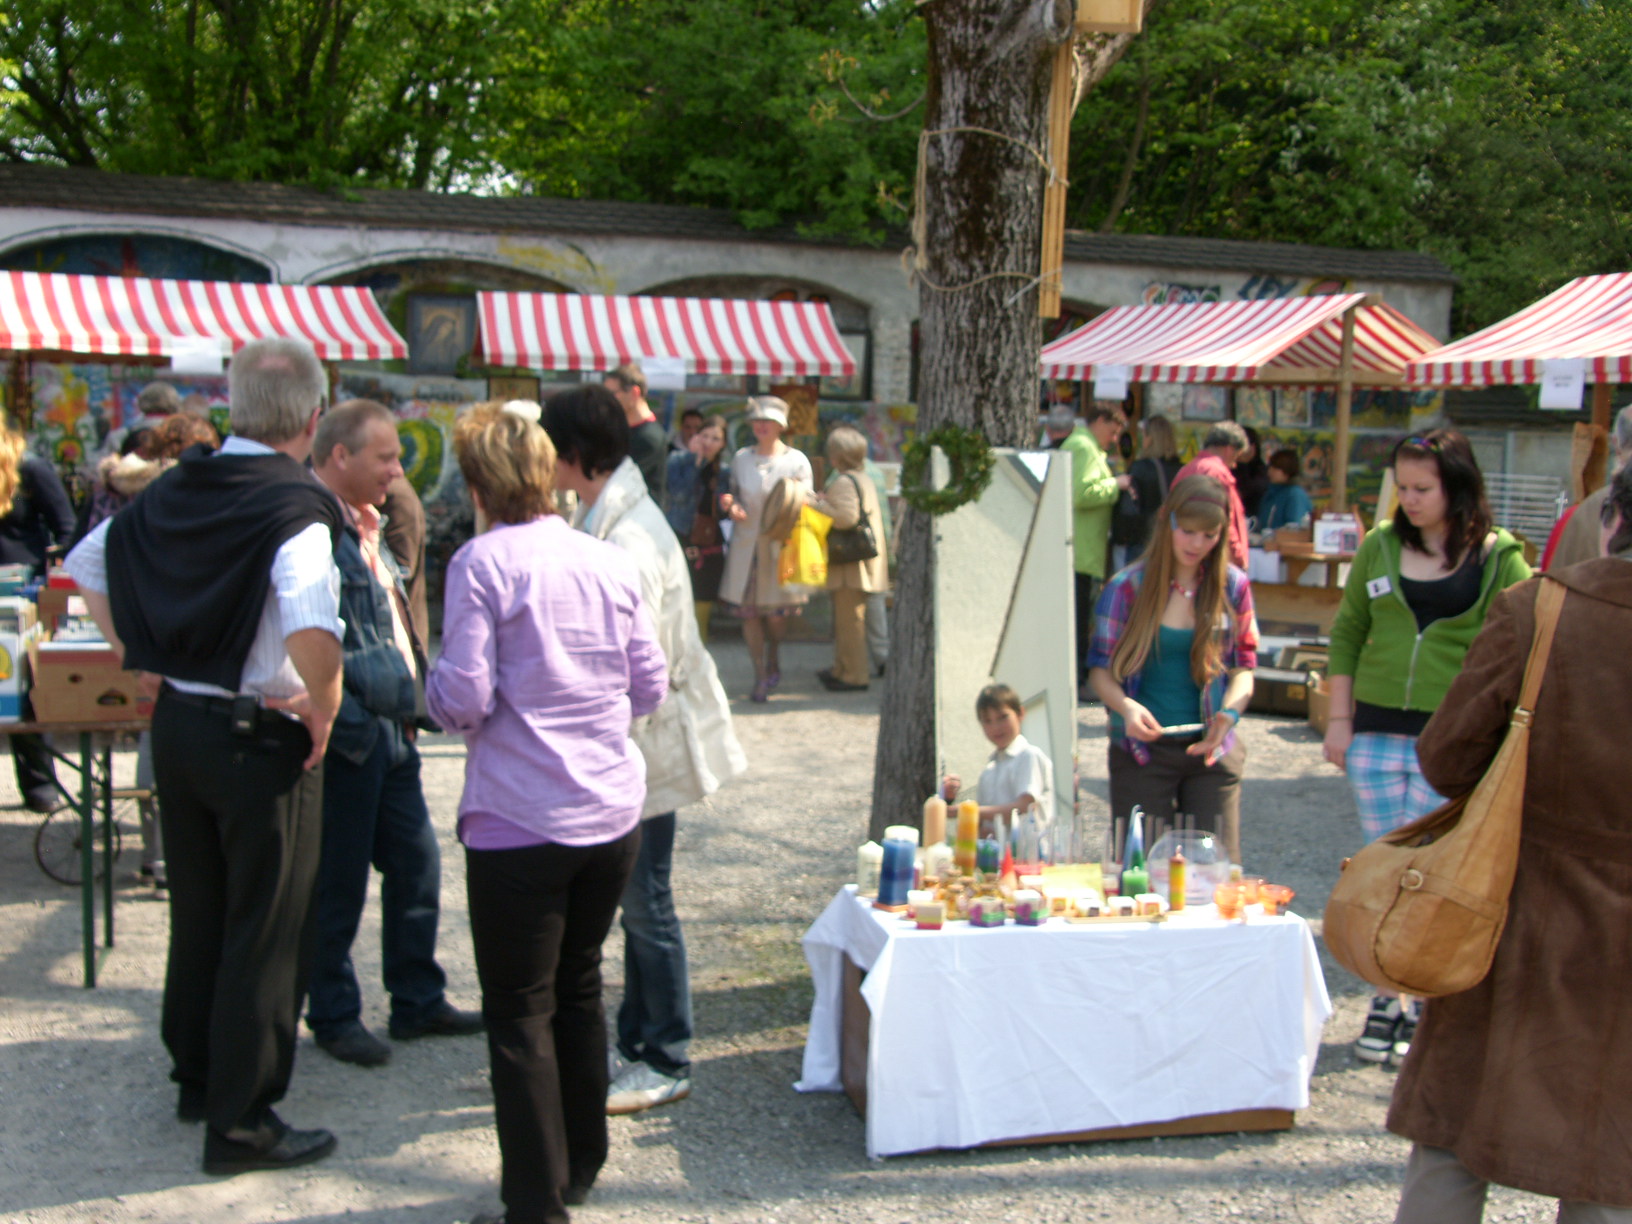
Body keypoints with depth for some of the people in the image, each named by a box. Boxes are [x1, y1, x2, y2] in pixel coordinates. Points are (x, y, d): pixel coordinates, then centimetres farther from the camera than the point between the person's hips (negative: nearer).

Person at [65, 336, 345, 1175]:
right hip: (262, 740, -7)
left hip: (176, 721, 7)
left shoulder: (176, 488, 2)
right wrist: (323, 709, -19)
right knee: (265, 936, 6)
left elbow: (87, 563, 14)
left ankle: (198, 1077, 38)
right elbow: (311, 632, -37)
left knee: (197, 912, 22)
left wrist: (140, 656, 14)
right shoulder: (295, 509, -20)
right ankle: (240, 1123, 15)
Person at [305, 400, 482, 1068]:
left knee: (417, 868, 16)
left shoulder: (365, 528, 14)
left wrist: (417, 699, 15)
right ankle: (333, 1016, 21)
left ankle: (418, 1000, 30)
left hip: (393, 730, 9)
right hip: (350, 738, -9)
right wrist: (348, 724, -24)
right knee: (339, 885, 5)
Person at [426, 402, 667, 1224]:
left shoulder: (482, 562, -10)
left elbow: (465, 698, -14)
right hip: (612, 812, 6)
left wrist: (435, 692, 7)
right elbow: (650, 685, 7)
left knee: (520, 1010, 6)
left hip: (520, 819, -5)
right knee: (580, 988, 20)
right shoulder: (610, 560, 5)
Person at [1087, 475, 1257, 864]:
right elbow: (1101, 668, -1)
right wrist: (1126, 706, -21)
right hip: (1143, 749, -2)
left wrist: (1229, 712, -14)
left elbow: (1244, 665, 6)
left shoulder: (1233, 587, 4)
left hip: (1211, 750, 2)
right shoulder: (1128, 587, -2)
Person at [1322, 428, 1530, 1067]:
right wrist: (1339, 719, 7)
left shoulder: (1499, 557, 0)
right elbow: (1347, 633, 12)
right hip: (1376, 733, 3)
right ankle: (1388, 997, 20)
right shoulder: (1381, 546, 7)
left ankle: (1425, 1008, 12)